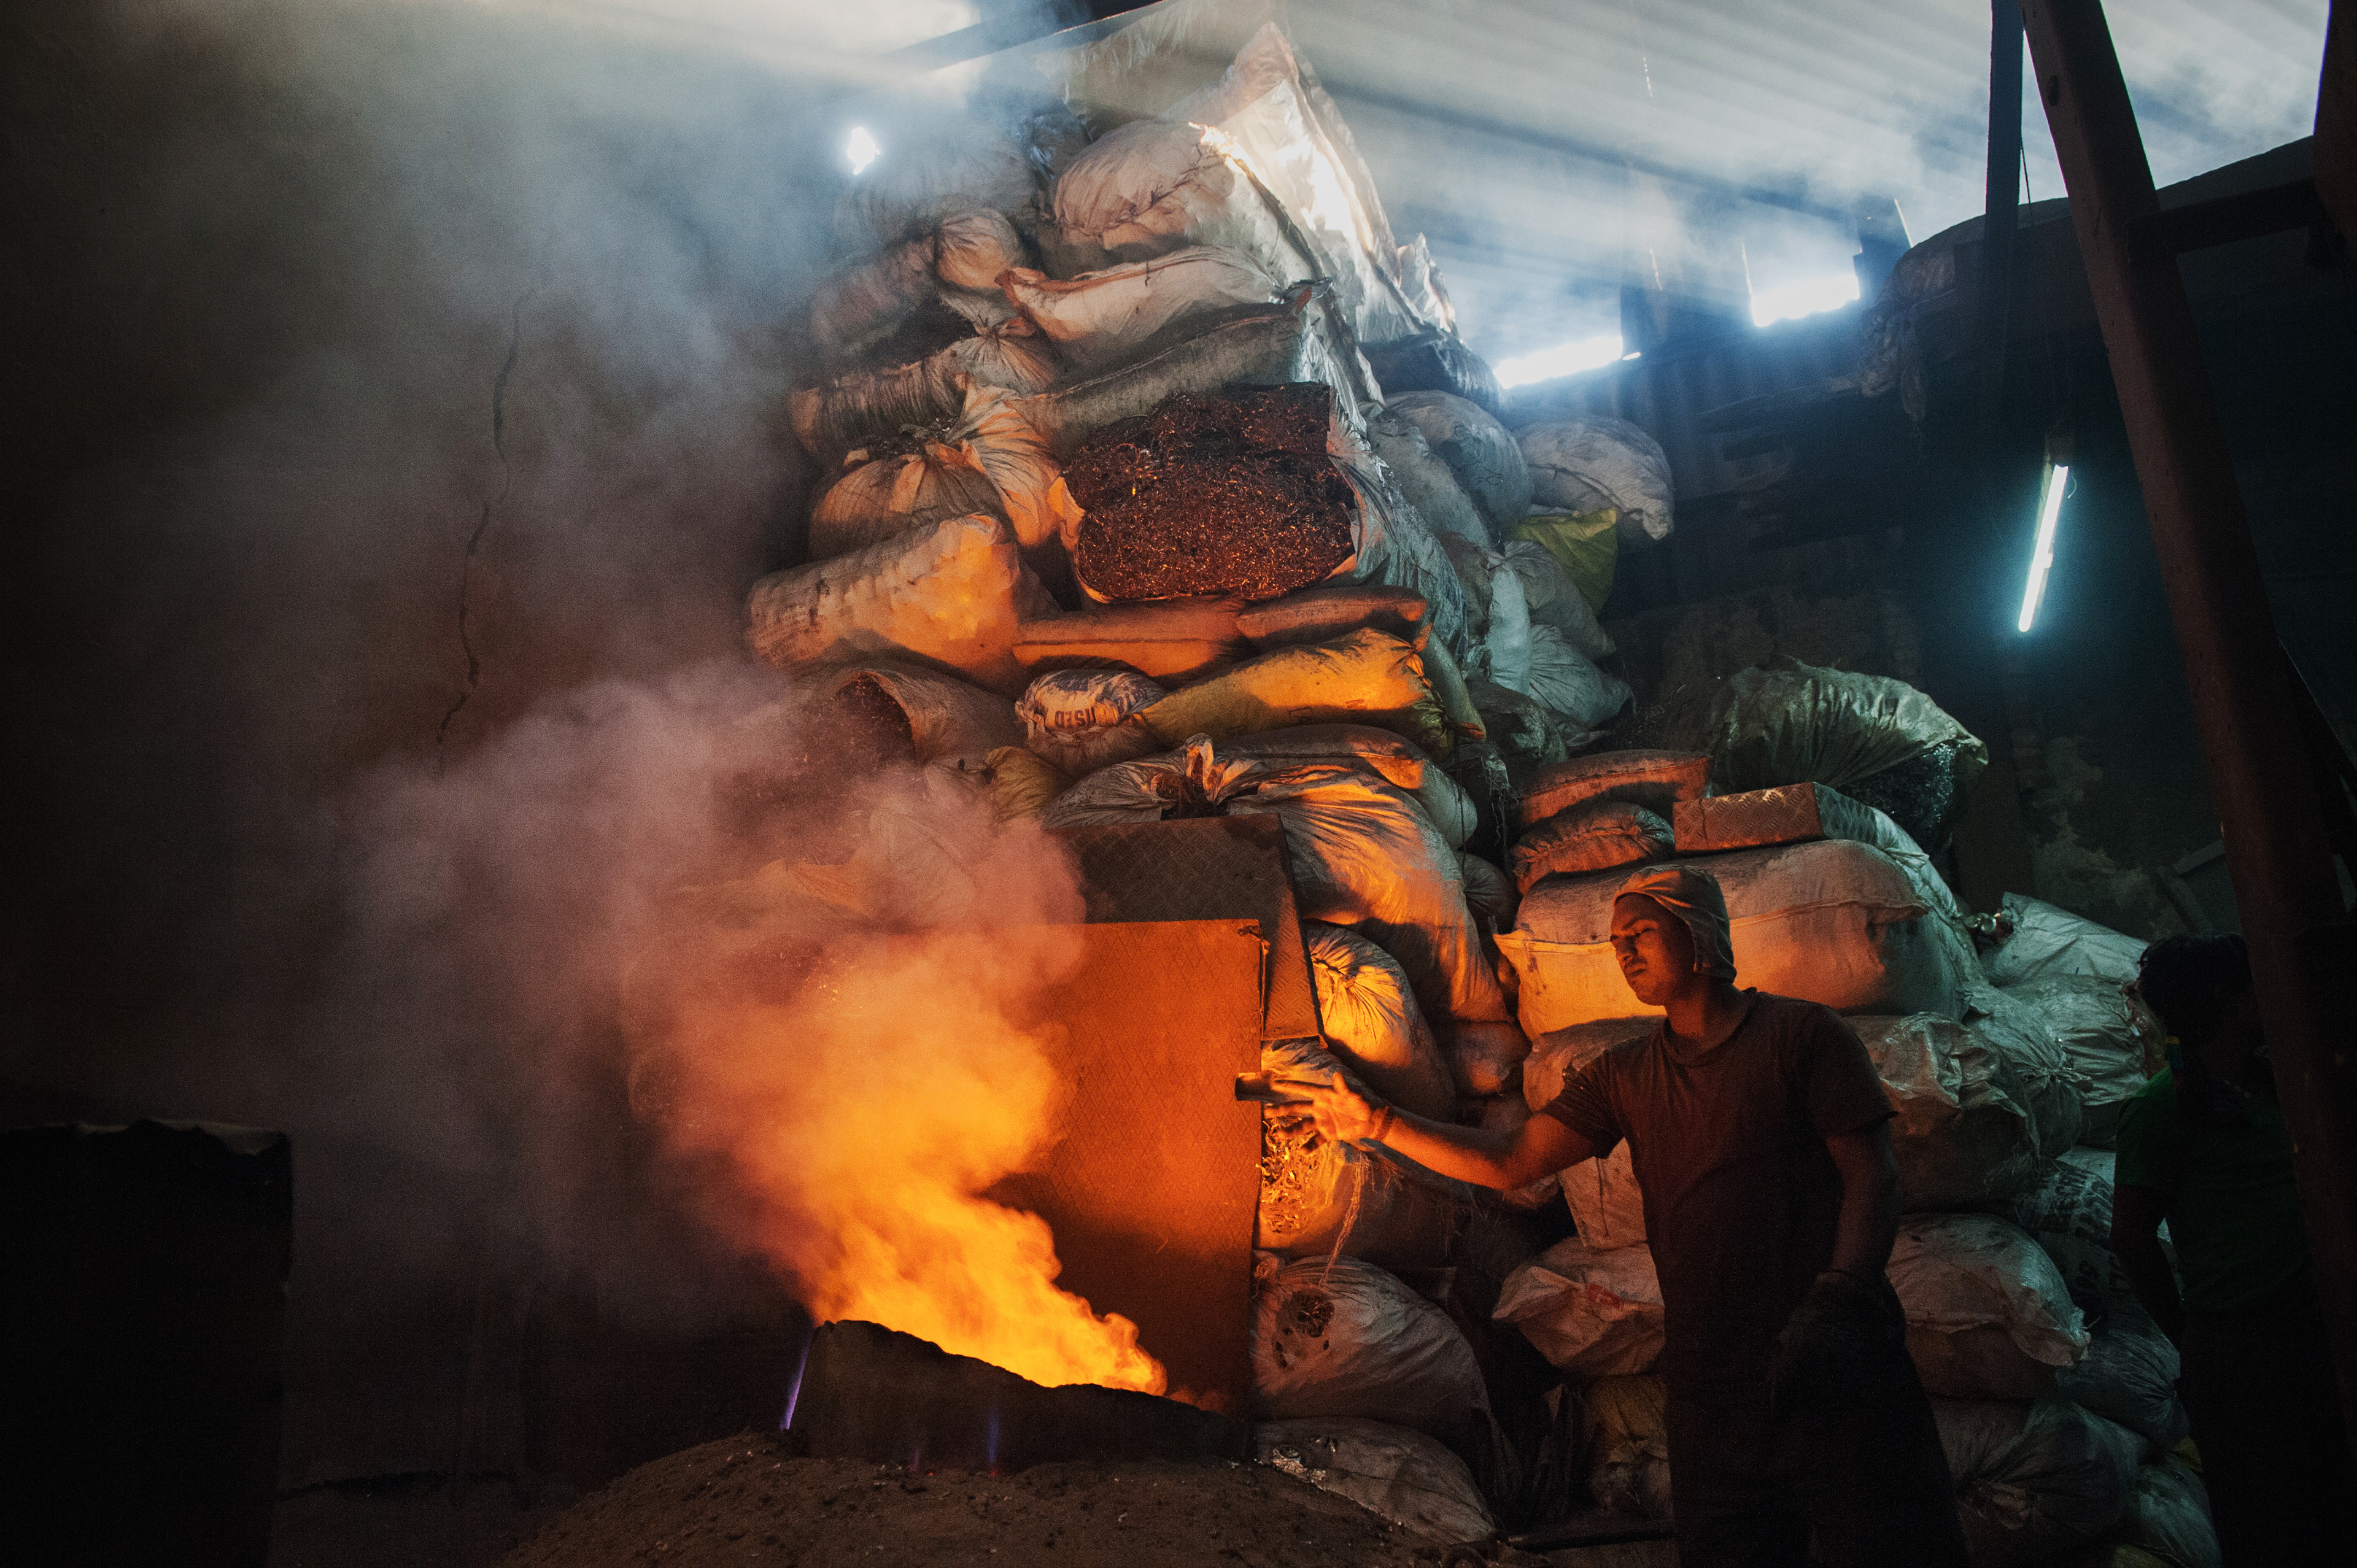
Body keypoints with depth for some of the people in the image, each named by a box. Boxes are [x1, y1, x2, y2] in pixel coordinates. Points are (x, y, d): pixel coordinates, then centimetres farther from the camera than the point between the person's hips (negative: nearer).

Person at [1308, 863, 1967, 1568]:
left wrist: (1833, 1303, -19)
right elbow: (1509, 1160, 7)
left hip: (1839, 1376, -4)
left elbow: (1872, 1173, -5)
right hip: (1712, 1390, 4)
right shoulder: (1622, 1077, 12)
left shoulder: (1802, 1034, 1)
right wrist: (1380, 1124, 0)